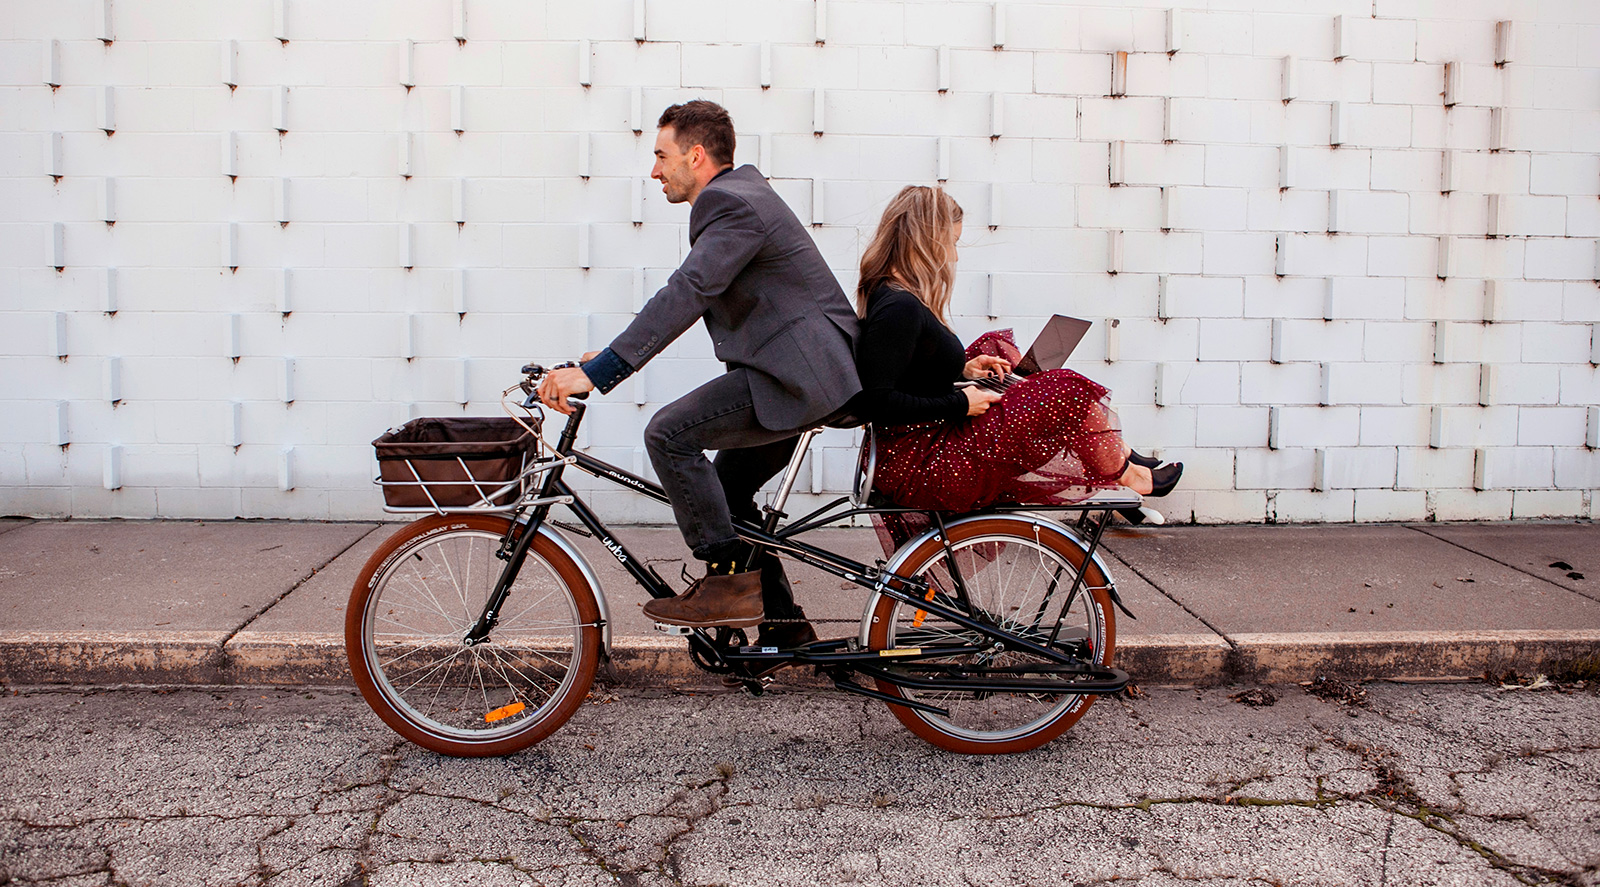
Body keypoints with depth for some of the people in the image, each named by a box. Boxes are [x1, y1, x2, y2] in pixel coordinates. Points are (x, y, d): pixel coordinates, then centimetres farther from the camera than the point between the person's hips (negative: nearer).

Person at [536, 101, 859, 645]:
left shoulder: (732, 203, -13)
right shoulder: (738, 195, 20)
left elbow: (686, 294, -26)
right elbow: (694, 296, 25)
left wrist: (598, 372, -30)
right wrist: (611, 356, 20)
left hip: (797, 373, -11)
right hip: (802, 373, 11)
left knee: (669, 433, -19)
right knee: (726, 490, 16)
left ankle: (730, 581, -11)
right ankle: (783, 624, 22)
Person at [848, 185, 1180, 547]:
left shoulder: (886, 294, 8)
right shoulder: (900, 308, -23)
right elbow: (873, 402, -28)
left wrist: (962, 370, 9)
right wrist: (960, 404, -19)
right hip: (921, 472, -11)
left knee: (997, 346, 20)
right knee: (1068, 391, -8)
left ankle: (1117, 448, 23)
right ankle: (1124, 473, 21)